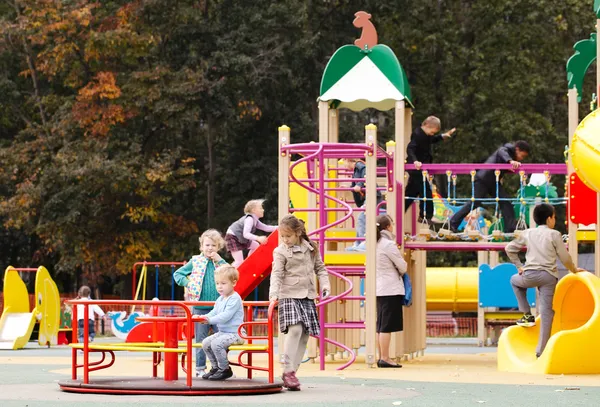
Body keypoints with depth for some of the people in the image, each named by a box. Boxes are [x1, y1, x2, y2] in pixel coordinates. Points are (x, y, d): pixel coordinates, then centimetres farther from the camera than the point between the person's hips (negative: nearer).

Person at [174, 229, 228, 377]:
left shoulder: (220, 262, 7)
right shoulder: (196, 261, 3)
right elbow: (177, 274, 10)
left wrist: (219, 261, -10)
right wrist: (187, 283, -6)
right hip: (200, 308, -1)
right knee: (200, 339, 5)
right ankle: (200, 368, 12)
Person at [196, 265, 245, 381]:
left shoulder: (234, 299, -16)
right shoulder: (220, 299, 14)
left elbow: (225, 316, -25)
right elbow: (214, 312, 14)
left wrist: (209, 320, -27)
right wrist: (205, 317, -7)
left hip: (234, 333, -10)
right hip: (222, 332, 10)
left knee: (216, 343, -26)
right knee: (206, 343, 3)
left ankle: (225, 369, -11)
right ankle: (215, 367, 14)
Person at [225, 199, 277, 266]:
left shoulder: (255, 220, 6)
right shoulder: (249, 219, -25)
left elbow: (266, 228, 11)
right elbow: (246, 234, -36)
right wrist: (258, 238, -47)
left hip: (241, 238, 11)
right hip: (232, 237, -10)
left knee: (256, 246, 20)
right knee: (239, 262, -17)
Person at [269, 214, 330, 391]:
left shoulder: (311, 249, 8)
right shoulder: (281, 252, -4)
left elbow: (320, 268, 16)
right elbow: (277, 274, -11)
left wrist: (325, 285, 2)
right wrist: (274, 293, -25)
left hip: (307, 297, 5)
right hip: (289, 296, -5)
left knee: (304, 335, 3)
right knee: (295, 329, -22)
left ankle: (292, 371, 8)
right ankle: (288, 371, -20)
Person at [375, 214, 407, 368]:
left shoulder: (376, 244, 11)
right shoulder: (388, 244, -13)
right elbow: (402, 267, -9)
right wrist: (400, 271, 13)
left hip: (379, 289, 9)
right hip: (391, 289, -9)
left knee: (381, 326, 11)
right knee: (387, 326, -7)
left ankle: (382, 358, 14)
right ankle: (385, 358, -7)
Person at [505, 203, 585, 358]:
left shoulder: (527, 233, 11)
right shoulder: (554, 235, 3)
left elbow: (509, 248, 15)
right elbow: (565, 257, 5)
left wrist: (519, 266, 23)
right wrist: (574, 270, 22)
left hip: (530, 275, 1)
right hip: (549, 276, -1)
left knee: (515, 280, 34)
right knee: (546, 311, 2)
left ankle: (527, 315, 22)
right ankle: (541, 349, -2)